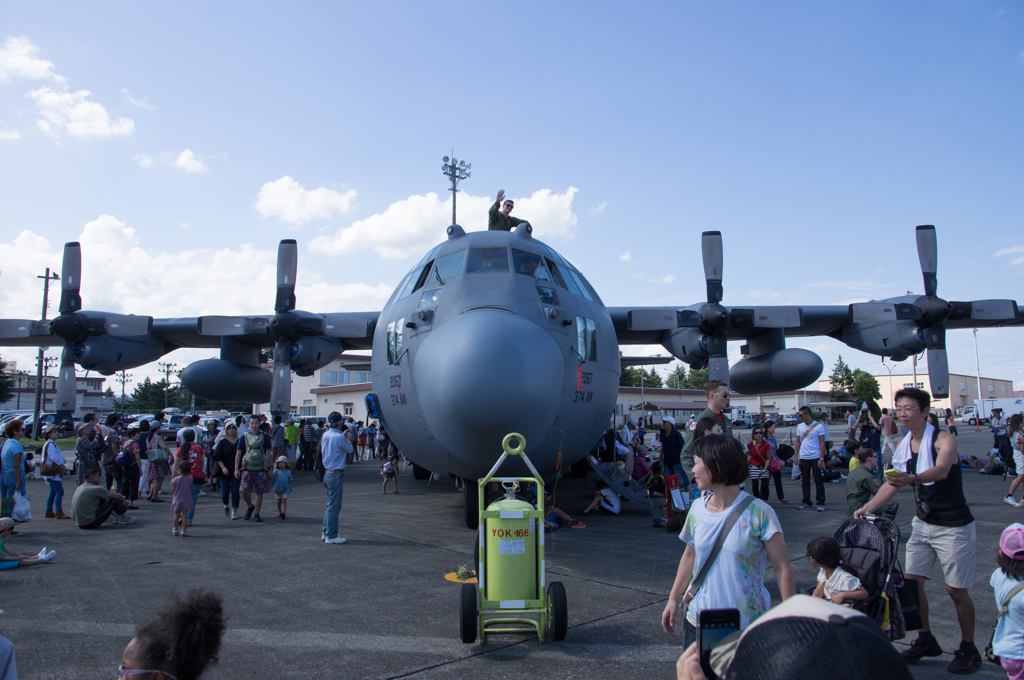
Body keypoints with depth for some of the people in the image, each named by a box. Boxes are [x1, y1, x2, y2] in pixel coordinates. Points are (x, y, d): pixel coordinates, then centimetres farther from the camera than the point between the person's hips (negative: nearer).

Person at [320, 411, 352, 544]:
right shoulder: (340, 437, -19)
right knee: (334, 506, -1)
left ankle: (326, 533, 24)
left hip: (327, 472, 8)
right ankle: (331, 536, 5)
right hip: (336, 473, -8)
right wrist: (349, 440, 15)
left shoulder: (325, 435, 4)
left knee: (330, 505, 18)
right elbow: (350, 451, -5)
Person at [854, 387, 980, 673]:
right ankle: (926, 640, 22)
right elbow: (893, 483, 10)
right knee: (912, 581, 4)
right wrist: (868, 507, -1)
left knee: (956, 590, 2)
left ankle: (968, 649, 22)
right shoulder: (904, 444, 3)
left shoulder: (944, 439, -17)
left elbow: (941, 470, -38)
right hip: (923, 524, 6)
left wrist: (912, 479, -57)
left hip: (954, 527, -6)